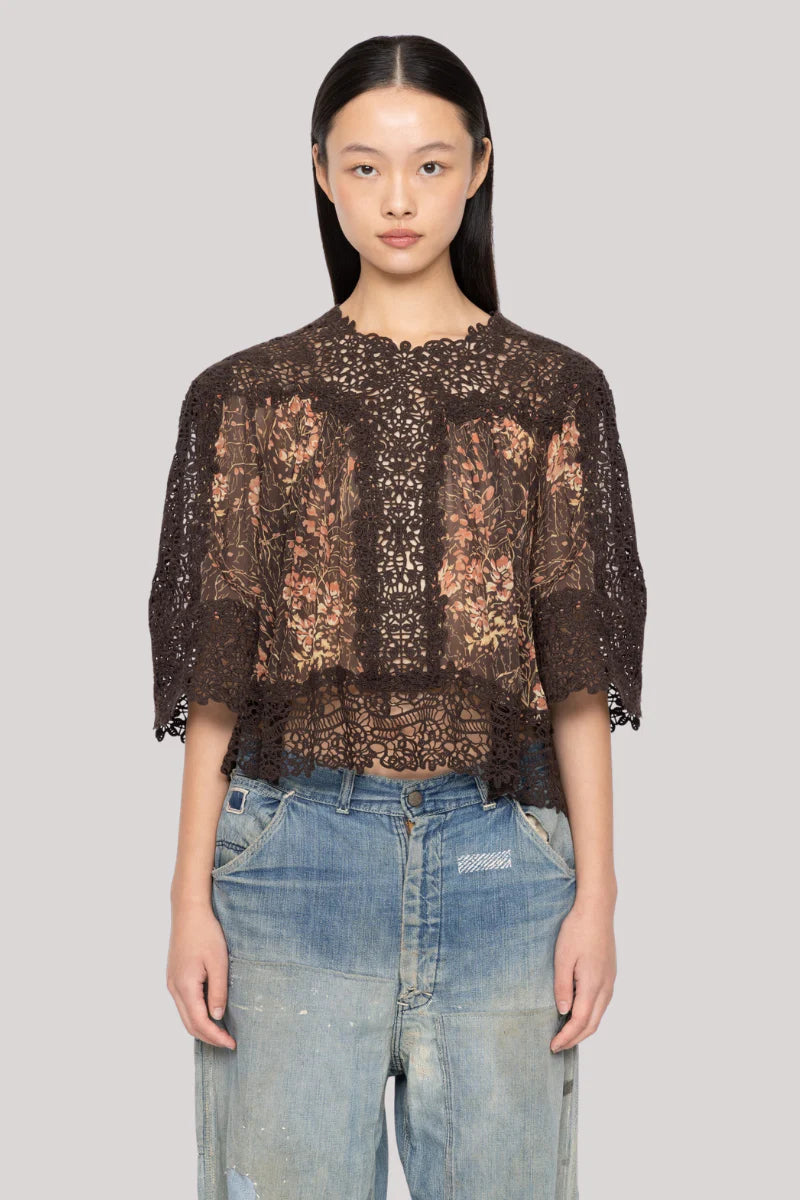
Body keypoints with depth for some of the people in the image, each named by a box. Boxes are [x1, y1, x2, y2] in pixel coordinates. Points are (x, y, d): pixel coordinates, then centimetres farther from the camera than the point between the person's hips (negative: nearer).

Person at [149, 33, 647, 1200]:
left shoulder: (555, 392, 6)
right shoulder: (247, 394, 7)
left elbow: (578, 672, 4)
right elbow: (214, 677, 4)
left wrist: (597, 893, -2)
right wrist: (190, 901, -1)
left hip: (498, 853, 0)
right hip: (293, 853, 0)